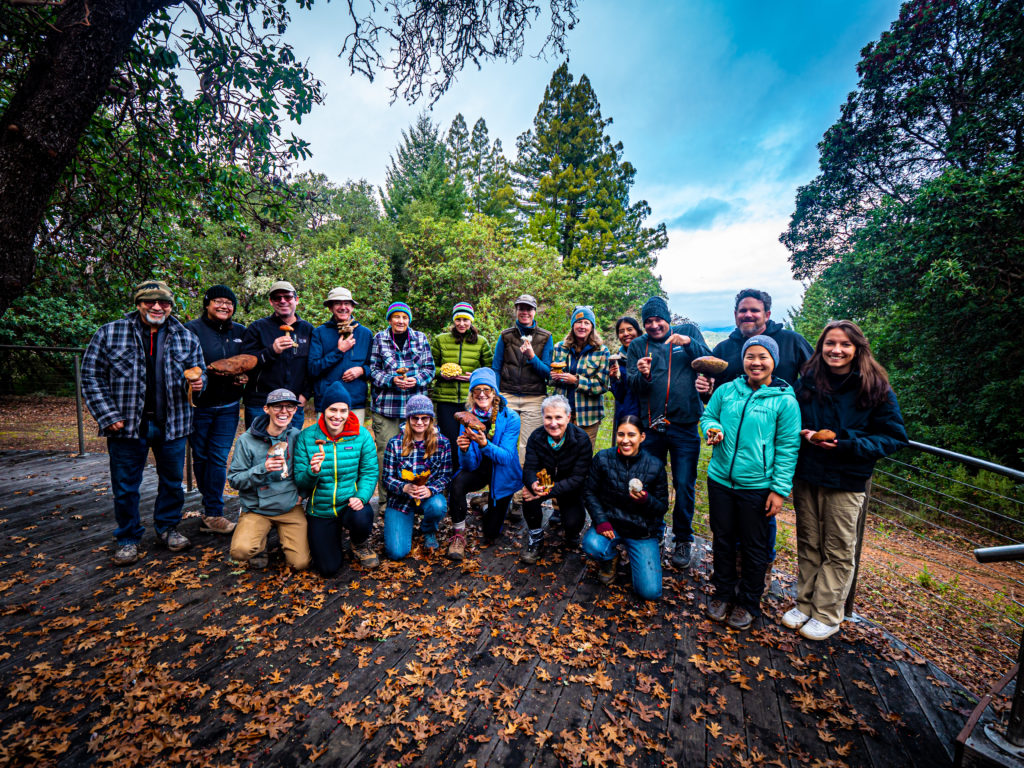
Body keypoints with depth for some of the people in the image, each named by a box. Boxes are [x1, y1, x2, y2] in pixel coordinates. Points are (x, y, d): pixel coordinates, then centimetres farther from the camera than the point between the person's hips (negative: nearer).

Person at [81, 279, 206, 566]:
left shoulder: (186, 338, 4)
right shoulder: (109, 334, -1)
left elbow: (199, 371, 12)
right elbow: (91, 376, 0)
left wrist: (196, 382, -14)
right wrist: (108, 416, -8)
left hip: (172, 424, 2)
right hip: (127, 424, -1)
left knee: (172, 482, 13)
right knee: (125, 486, 9)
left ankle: (167, 527, 34)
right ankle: (128, 539, 28)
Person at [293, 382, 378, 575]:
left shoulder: (361, 435, -9)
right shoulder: (306, 437, -8)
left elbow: (369, 472, -6)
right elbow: (300, 481, -7)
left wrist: (362, 497, -23)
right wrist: (312, 472, -30)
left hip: (351, 503, -1)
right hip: (320, 510, 1)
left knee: (361, 519, -36)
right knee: (328, 569, -4)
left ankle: (360, 544, 4)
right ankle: (335, 535, 32)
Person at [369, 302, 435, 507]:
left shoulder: (421, 339, 11)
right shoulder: (379, 339, 7)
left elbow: (429, 368, 10)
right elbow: (372, 369, 4)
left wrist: (416, 380, -10)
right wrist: (392, 380, -12)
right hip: (386, 404, -1)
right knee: (385, 452, 0)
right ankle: (385, 499, 12)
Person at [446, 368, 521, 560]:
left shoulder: (510, 418, -19)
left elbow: (507, 457, -25)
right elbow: (469, 465, -14)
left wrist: (484, 444, -43)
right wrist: (465, 450, -37)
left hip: (502, 474, -1)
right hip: (479, 470, 2)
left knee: (490, 535, 3)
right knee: (458, 483, -33)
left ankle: (492, 508, 37)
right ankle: (458, 535, -13)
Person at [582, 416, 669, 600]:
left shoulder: (655, 466, -8)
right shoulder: (603, 458, -8)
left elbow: (663, 507, -2)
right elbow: (589, 491, -2)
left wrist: (646, 500, -24)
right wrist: (601, 521, -16)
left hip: (643, 531, 0)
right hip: (610, 523, 1)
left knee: (650, 591, -10)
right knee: (591, 546, -33)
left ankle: (636, 558, 24)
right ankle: (611, 557, 7)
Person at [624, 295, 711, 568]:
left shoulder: (689, 331, 6)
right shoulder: (637, 345, 8)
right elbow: (631, 385, 2)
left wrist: (689, 343, -17)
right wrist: (642, 375, -20)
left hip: (684, 425, -1)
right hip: (651, 425, 2)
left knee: (684, 486, 3)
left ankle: (683, 540, 23)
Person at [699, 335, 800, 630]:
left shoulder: (785, 401, -7)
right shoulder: (726, 391, 1)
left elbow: (787, 447, -7)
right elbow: (708, 416, 12)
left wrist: (779, 489, -9)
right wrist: (713, 429, -13)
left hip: (757, 486, -3)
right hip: (720, 480, 3)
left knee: (754, 547, 13)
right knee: (722, 539, 16)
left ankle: (748, 603, 32)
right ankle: (724, 593, 36)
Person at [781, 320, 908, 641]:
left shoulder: (876, 389, -7)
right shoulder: (807, 383, 1)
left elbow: (894, 437, -6)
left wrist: (847, 444, -20)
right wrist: (803, 434, -10)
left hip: (846, 482, -3)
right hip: (806, 476, 3)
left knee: (838, 551, 9)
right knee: (808, 545, 14)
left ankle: (827, 615, 24)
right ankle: (805, 604, 29)